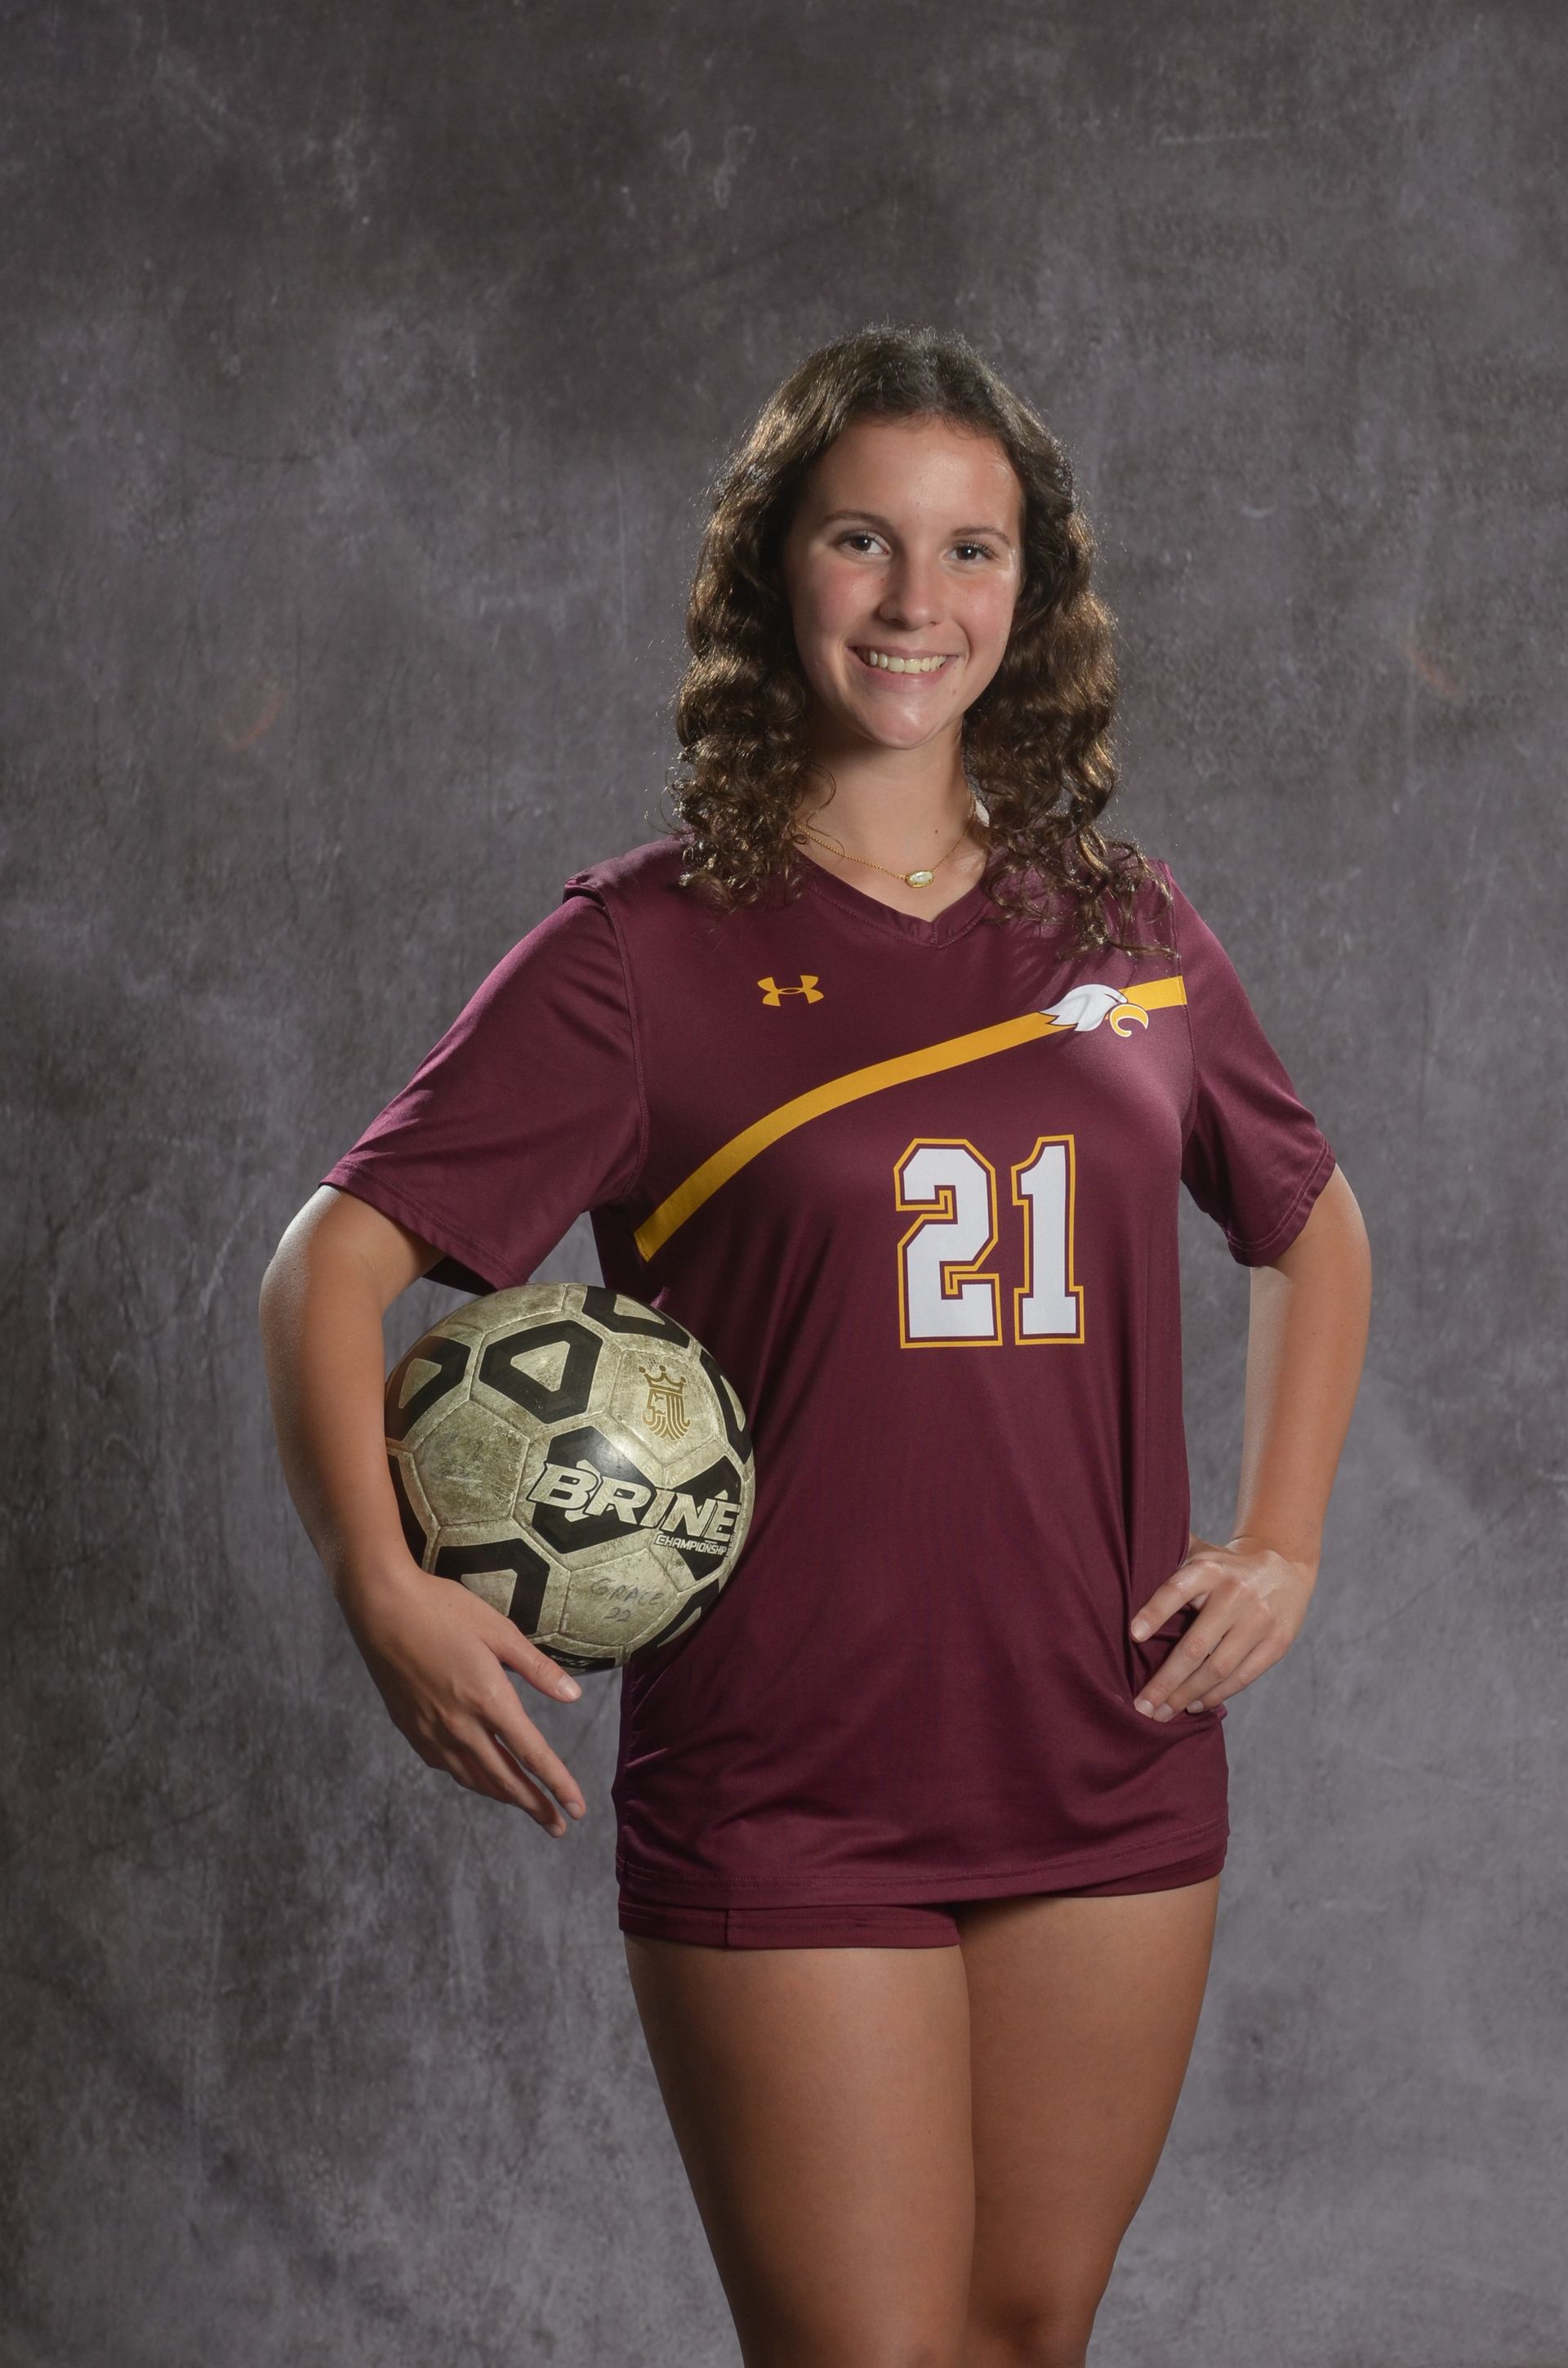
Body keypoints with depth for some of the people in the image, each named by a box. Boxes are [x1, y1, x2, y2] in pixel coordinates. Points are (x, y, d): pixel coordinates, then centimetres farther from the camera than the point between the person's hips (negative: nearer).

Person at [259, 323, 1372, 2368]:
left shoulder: (1128, 933, 7)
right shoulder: (647, 951, -5)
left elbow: (1313, 1226, 23)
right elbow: (333, 1258, -9)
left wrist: (1283, 1544, 10)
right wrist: (385, 1588, -24)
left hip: (1115, 1786, 4)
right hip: (784, 1805, -4)